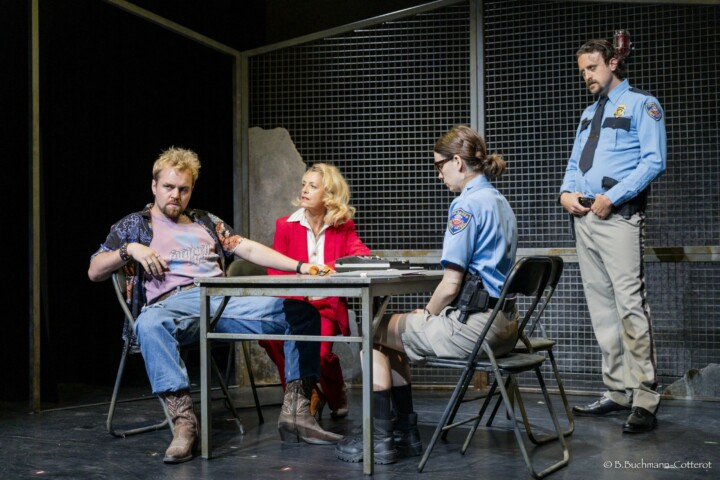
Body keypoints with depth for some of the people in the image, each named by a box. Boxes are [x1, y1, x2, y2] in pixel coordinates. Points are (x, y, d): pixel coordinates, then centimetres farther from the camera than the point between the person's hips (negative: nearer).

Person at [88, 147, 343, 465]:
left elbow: (248, 249, 18)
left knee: (303, 313, -12)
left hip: (223, 300, 4)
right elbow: (94, 272, 14)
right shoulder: (134, 225, 20)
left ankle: (295, 412, -16)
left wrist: (299, 266, 4)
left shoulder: (206, 222, 29)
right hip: (173, 304, -4)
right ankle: (184, 420, -41)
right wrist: (130, 249, -4)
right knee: (149, 325, -42)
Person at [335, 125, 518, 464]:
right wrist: (431, 314, 15)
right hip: (503, 321, 10)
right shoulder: (499, 201, 14)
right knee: (395, 330, 22)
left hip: (475, 325, -10)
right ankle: (406, 432, 23)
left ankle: (380, 439, 9)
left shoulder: (467, 205, -16)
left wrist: (428, 313, 1)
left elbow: (451, 285, -20)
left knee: (375, 333, 5)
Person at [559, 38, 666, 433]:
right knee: (600, 307, 7)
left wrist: (612, 198, -17)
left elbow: (654, 162, -10)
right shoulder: (589, 114, 24)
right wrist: (566, 192, 2)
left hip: (619, 216, -8)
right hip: (584, 218, 8)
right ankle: (618, 391, 14)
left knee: (630, 305, -13)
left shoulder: (641, 105, 1)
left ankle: (645, 401, -11)